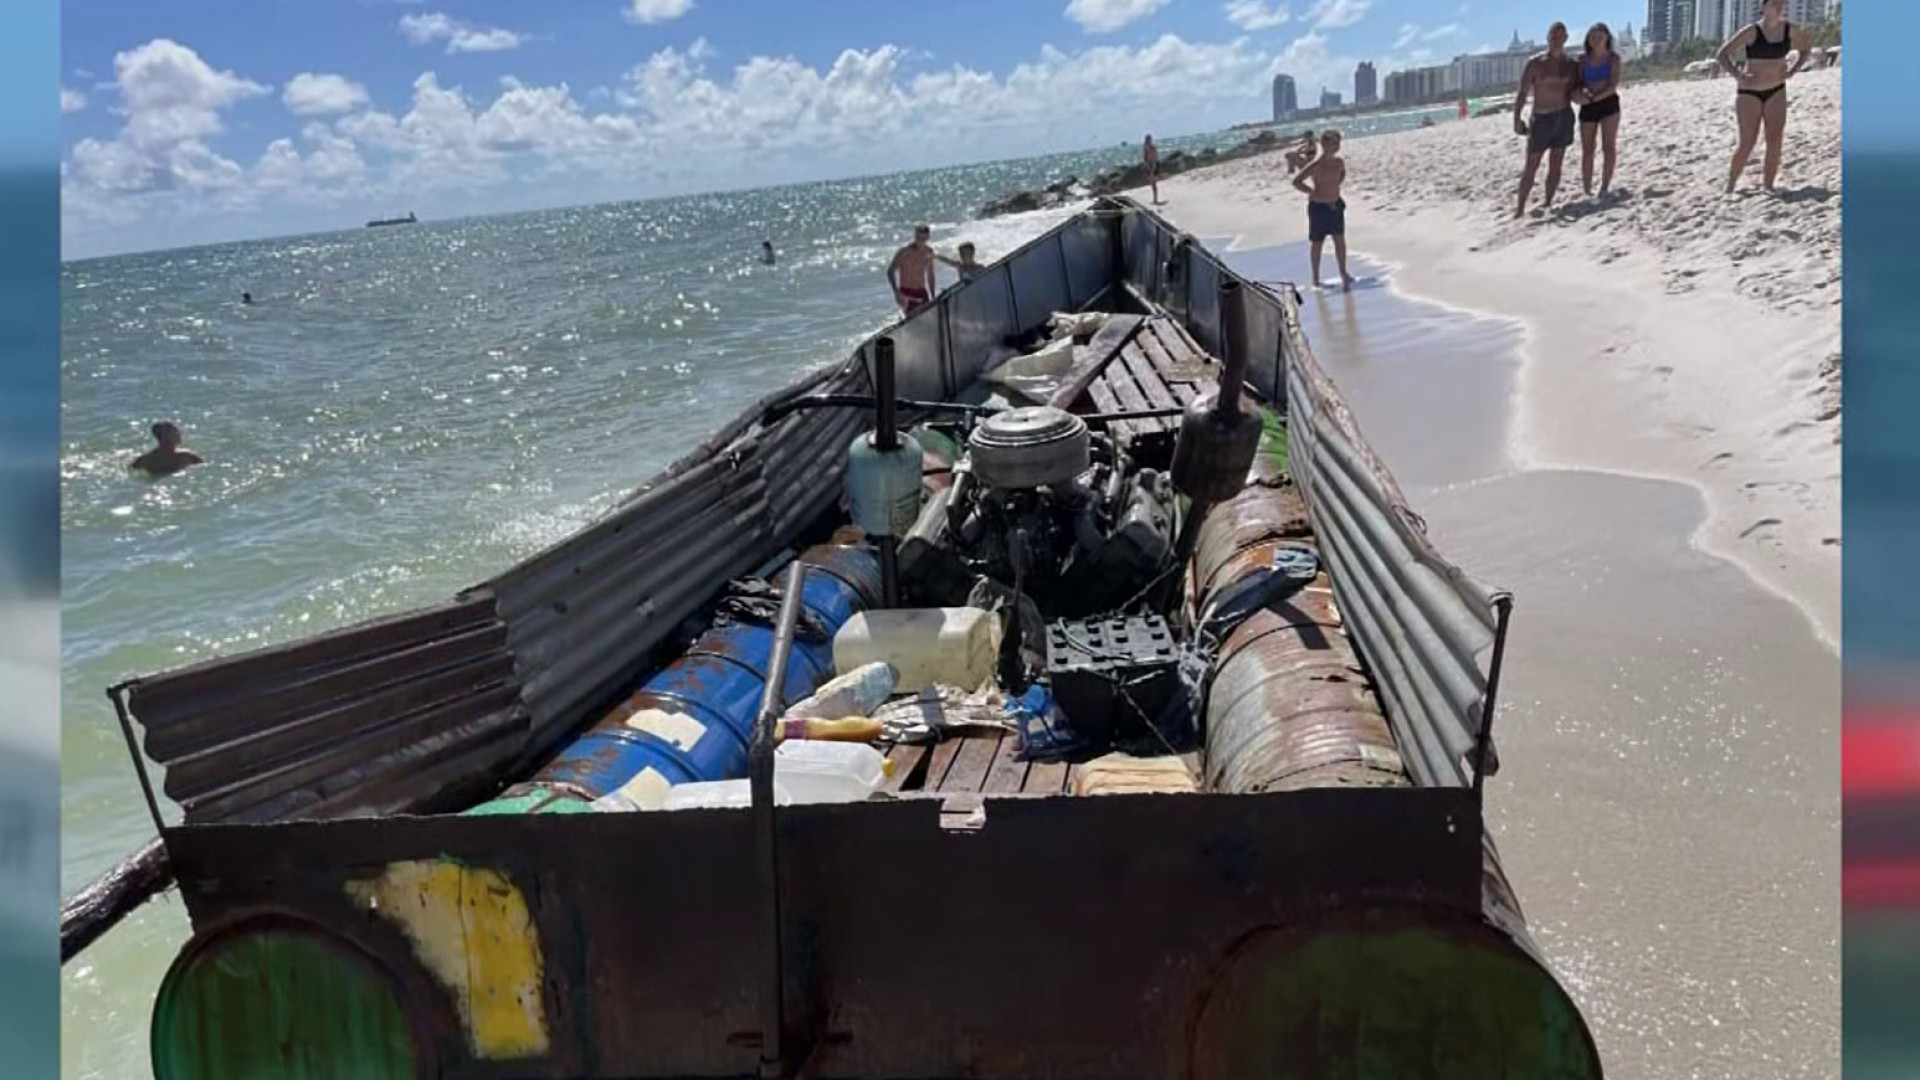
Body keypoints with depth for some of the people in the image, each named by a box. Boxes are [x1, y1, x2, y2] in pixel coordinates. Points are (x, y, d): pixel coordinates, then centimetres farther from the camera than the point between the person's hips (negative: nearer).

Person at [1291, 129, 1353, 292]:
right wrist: (1312, 192, -17)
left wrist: (1335, 187, 10)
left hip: (1335, 204, 5)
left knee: (1340, 240, 5)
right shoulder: (1315, 165, -21)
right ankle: (1316, 279, 18)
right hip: (1319, 207, -5)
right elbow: (1296, 181, -24)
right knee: (1317, 243, 6)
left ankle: (1343, 274, 18)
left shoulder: (1339, 161, -1)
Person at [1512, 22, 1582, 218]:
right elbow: (1522, 93, -6)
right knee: (1531, 167, -4)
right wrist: (1516, 119, -15)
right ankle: (1520, 208, -2)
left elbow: (1574, 93, 15)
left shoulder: (1571, 65, 7)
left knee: (1555, 165, 4)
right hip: (1541, 118, -3)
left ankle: (1547, 204, 12)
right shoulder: (1535, 63, -2)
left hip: (1564, 117, 3)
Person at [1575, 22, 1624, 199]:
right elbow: (1579, 82, 4)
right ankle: (1586, 190, 5)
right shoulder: (1583, 59, 7)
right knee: (1587, 150, 2)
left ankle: (1605, 188, 1)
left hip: (1608, 103, -2)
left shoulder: (1613, 58, -1)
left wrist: (1594, 98, -21)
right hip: (1588, 106, 2)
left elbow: (1613, 85, -10)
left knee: (1608, 147, -2)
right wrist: (1579, 94, -19)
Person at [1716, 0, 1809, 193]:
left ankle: (1768, 185, 5)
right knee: (1747, 143, -6)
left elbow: (1803, 51, 18)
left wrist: (1792, 70, 1)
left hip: (1776, 91, 4)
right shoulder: (1752, 31, -13)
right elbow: (1722, 55, -14)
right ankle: (1730, 186, 7)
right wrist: (1738, 76, -23)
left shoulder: (1789, 30, 0)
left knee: (1775, 141, -3)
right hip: (1749, 91, -4)